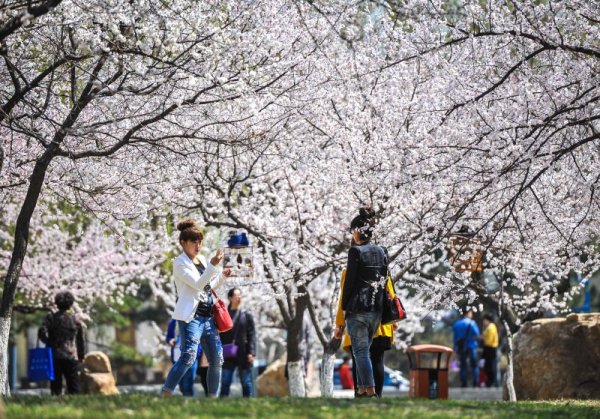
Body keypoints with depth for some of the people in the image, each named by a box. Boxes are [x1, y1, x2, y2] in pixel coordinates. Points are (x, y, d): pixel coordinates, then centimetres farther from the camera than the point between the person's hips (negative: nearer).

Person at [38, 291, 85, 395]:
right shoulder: (75, 320, 7)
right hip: (71, 357, 1)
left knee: (56, 387, 3)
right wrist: (81, 356, 23)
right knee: (74, 387, 3)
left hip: (55, 356, -1)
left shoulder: (51, 318, 0)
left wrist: (49, 343, 4)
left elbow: (41, 333, -13)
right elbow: (81, 340, 13)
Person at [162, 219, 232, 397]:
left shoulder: (201, 261, 17)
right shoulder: (180, 263, -6)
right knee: (189, 356, -23)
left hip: (208, 317, 8)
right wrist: (213, 265, -24)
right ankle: (166, 394, -23)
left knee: (217, 359, 7)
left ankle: (213, 396, 18)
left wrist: (223, 276, 12)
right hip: (191, 317, -8)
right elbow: (198, 284, -18)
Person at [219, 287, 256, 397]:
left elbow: (252, 335, 0)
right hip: (228, 355, 1)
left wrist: (251, 352, -9)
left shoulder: (246, 315, 5)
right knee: (225, 382, 0)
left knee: (246, 382, 0)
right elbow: (220, 335, 9)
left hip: (243, 354, -1)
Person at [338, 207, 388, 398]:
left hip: (357, 310, -6)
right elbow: (384, 281, 11)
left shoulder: (356, 251, -10)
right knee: (363, 350, 15)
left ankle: (371, 392, -12)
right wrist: (378, 305, 15)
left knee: (361, 352, -5)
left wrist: (343, 309, -3)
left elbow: (349, 282, -10)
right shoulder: (381, 252, 9)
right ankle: (361, 390, 14)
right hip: (376, 310, 6)